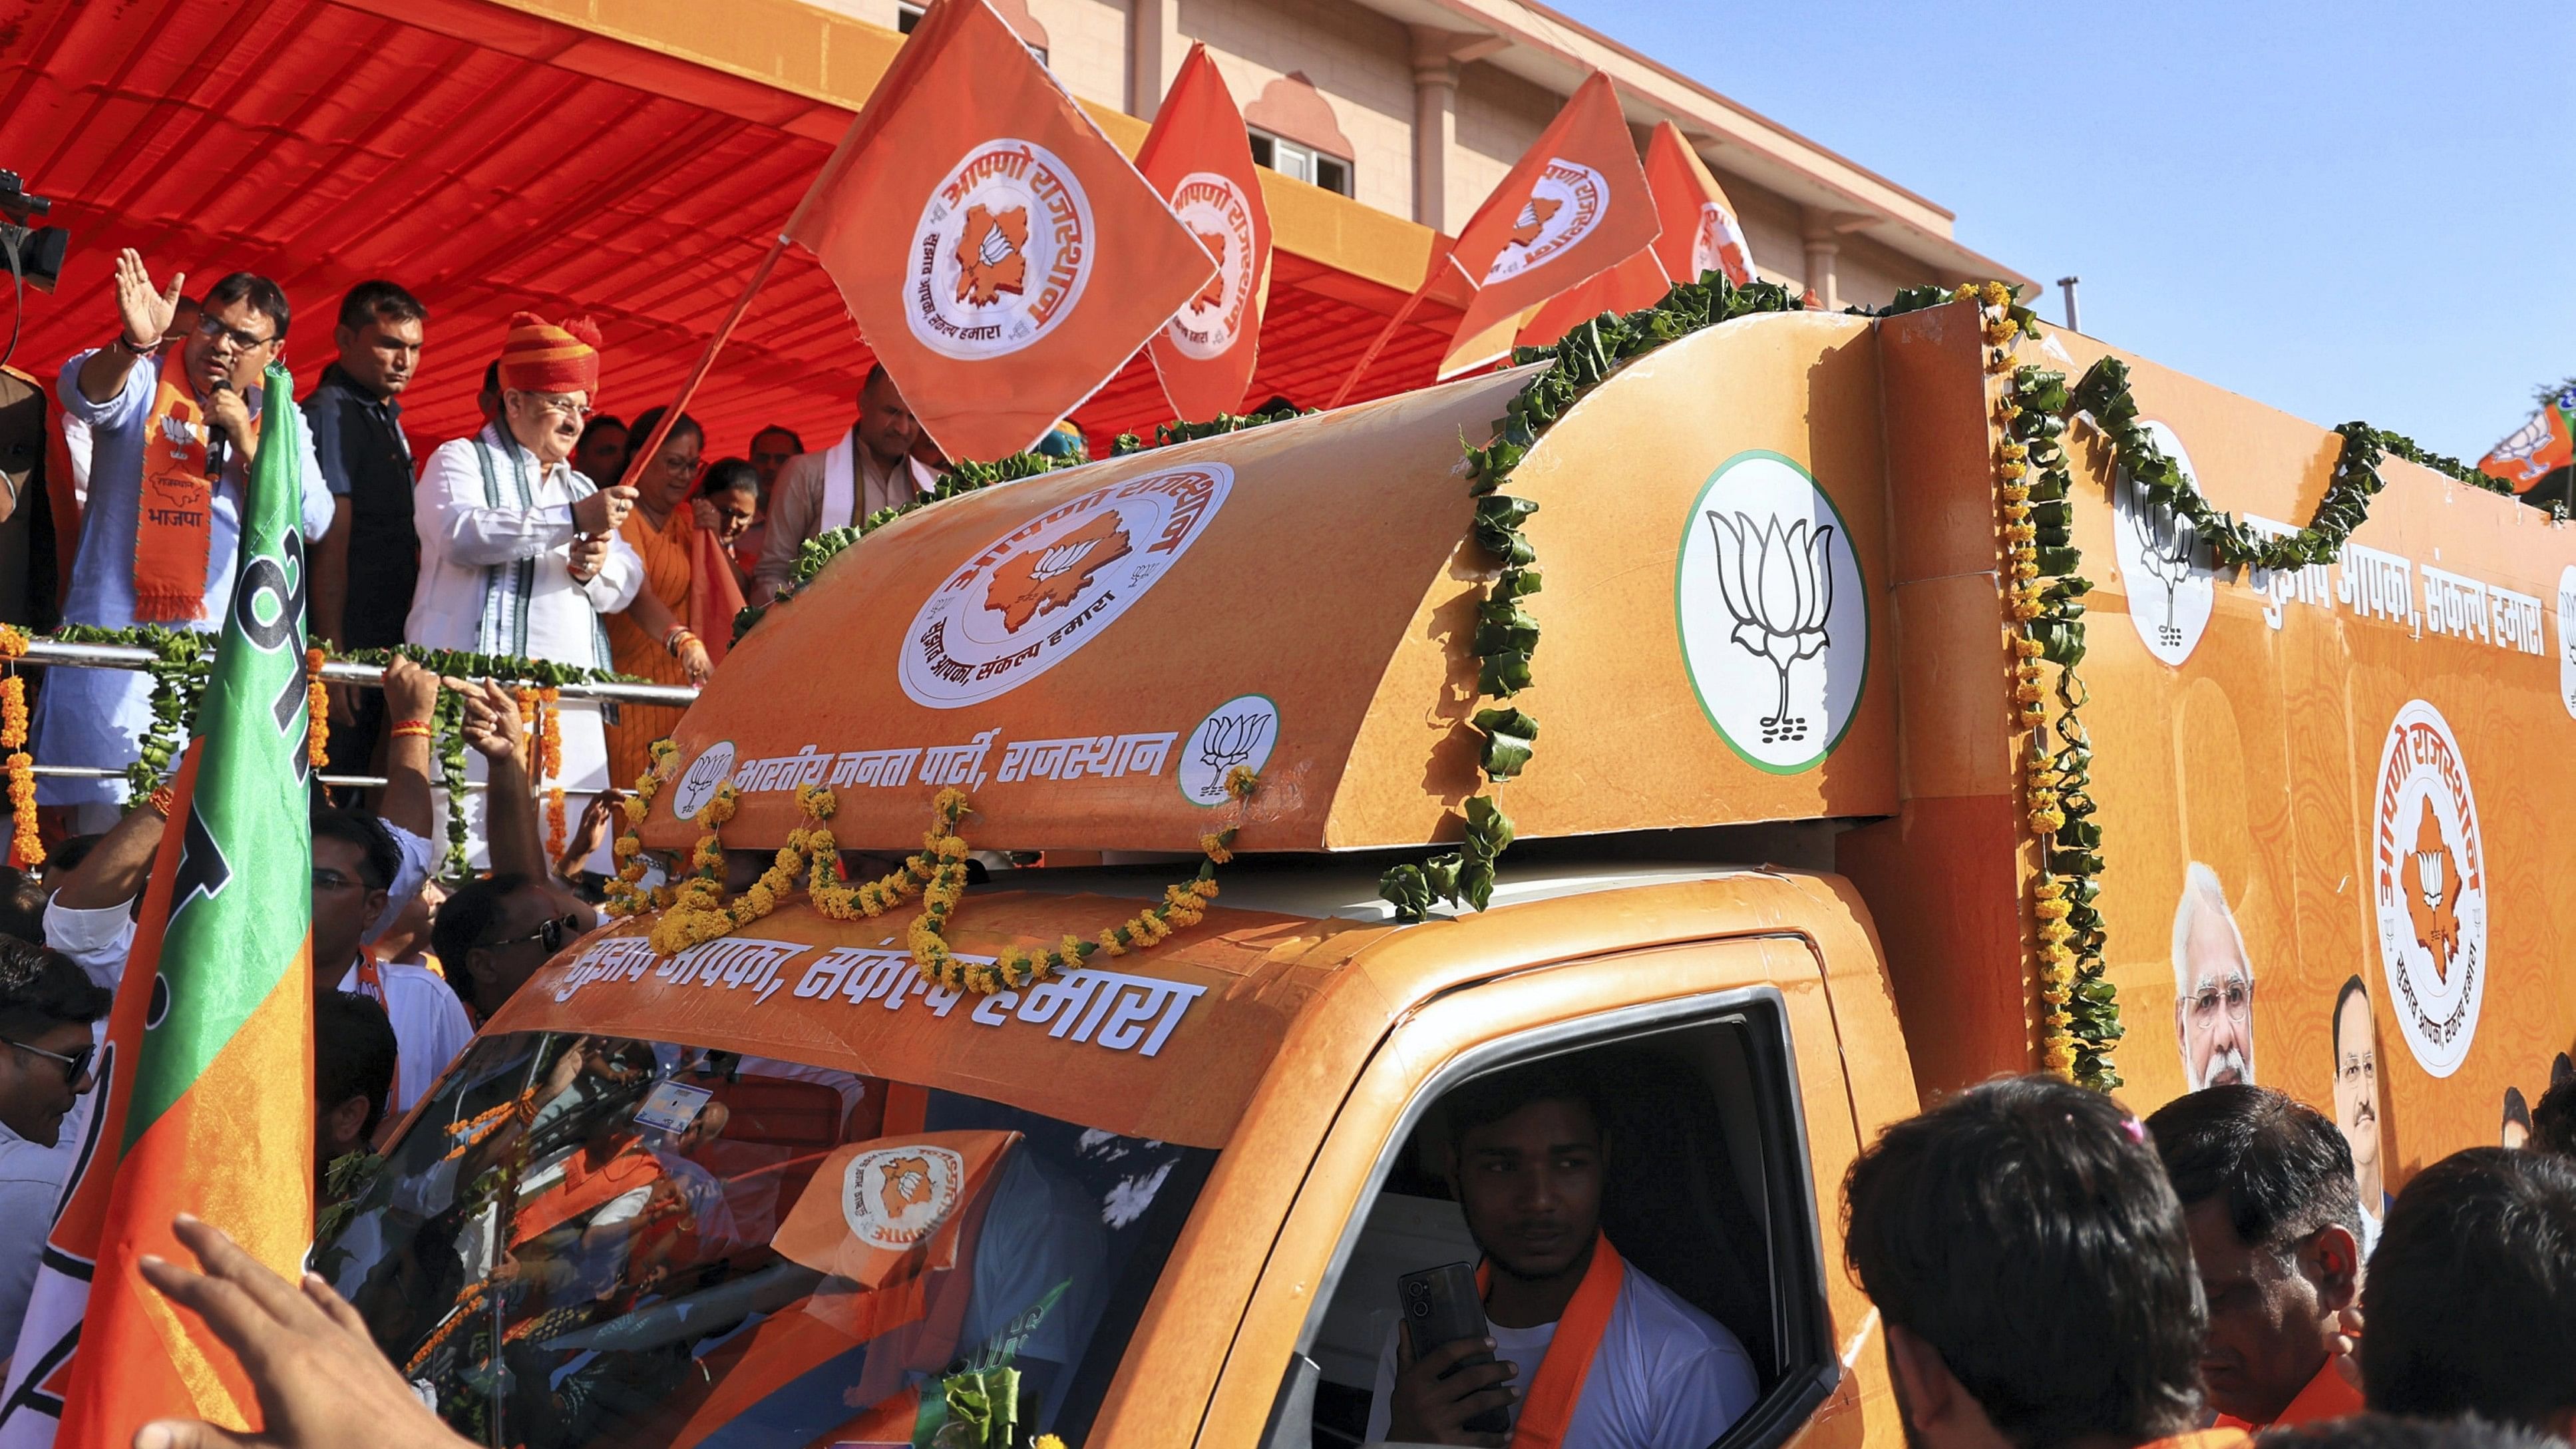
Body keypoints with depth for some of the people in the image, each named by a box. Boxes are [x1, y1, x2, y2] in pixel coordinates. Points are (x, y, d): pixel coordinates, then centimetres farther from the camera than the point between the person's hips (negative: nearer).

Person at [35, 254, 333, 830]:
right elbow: (84, 392, -21)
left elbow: (311, 522, -2)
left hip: (220, 647, 3)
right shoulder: (142, 380, 3)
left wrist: (245, 439, -12)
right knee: (105, 815, -4)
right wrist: (134, 343, -39)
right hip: (116, 629, -2)